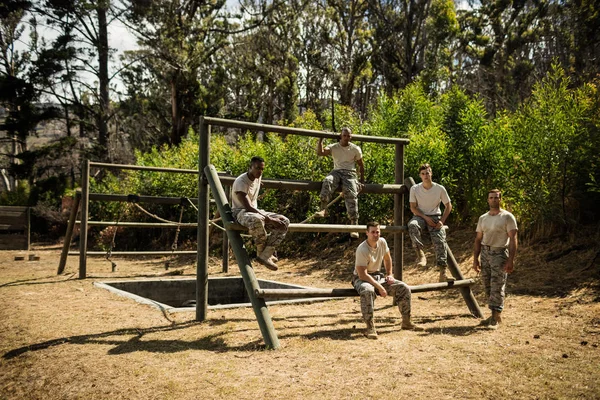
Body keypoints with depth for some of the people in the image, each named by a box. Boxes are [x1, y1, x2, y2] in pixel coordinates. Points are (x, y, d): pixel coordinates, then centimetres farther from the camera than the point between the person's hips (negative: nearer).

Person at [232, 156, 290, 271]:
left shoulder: (258, 177, 6)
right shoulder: (240, 182, -19)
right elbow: (248, 207, -27)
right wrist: (270, 219, -31)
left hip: (256, 211, 8)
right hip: (240, 212, -8)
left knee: (284, 221, -13)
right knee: (257, 220, -44)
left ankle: (265, 255, -19)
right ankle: (262, 252, -18)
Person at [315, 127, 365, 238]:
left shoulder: (355, 149, 9)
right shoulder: (334, 147, 9)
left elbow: (361, 165, 17)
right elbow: (320, 152, -7)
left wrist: (362, 180, 15)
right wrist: (321, 140, -13)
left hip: (349, 173, -1)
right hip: (337, 172, 1)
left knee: (351, 195, -21)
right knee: (327, 181, -35)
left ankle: (354, 225, -21)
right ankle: (323, 209, -39)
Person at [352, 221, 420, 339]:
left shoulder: (382, 242, -4)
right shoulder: (362, 250, -25)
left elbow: (387, 259, 18)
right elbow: (362, 274, -27)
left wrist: (389, 274, 9)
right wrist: (379, 287, -27)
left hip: (378, 275, 7)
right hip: (361, 278, -7)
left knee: (404, 288, -7)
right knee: (368, 291, -43)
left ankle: (406, 322, 7)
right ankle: (370, 327, -35)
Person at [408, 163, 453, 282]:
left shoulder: (440, 189, -4)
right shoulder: (415, 189, -4)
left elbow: (448, 206, 6)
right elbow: (413, 208, -2)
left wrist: (442, 221, -7)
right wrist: (426, 218, -15)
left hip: (435, 217, 0)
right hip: (420, 216, 0)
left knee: (440, 241, -20)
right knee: (412, 225, -37)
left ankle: (443, 274, -19)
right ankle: (420, 254, -33)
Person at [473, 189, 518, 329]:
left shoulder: (507, 217, -7)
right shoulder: (483, 218, 11)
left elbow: (513, 240, -11)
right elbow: (478, 240, 14)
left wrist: (511, 260, -19)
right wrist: (475, 259, 8)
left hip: (499, 254, -6)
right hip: (485, 253, 6)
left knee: (497, 287, -7)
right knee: (487, 286, 10)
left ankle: (496, 319, -1)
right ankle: (495, 315, 22)